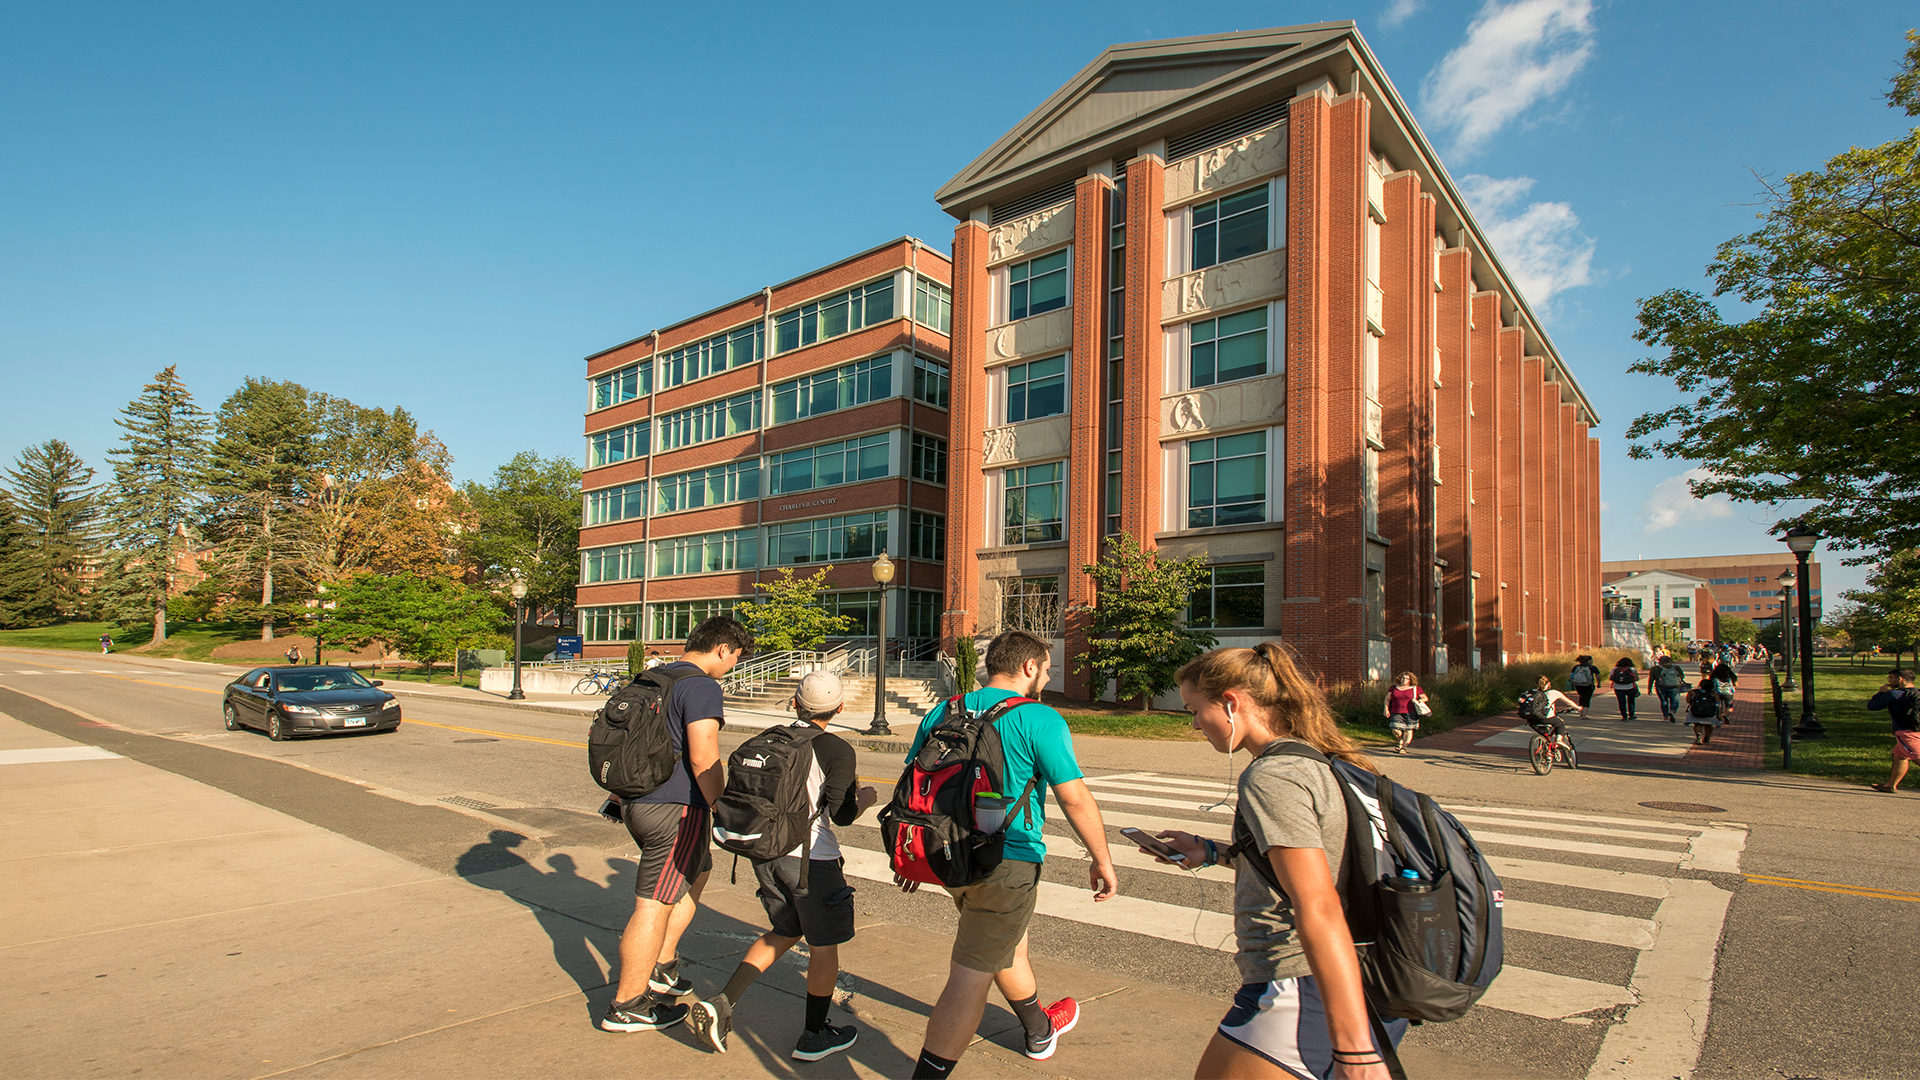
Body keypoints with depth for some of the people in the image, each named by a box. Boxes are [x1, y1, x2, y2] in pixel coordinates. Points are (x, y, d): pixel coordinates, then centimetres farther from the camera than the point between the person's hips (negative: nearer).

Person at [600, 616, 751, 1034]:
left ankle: (660, 967, 30)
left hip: (637, 801, 10)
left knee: (698, 871, 25)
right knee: (655, 905, 0)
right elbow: (703, 758, -22)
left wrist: (626, 796, 31)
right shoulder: (701, 686, -16)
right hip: (676, 807, -10)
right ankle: (626, 1006, 11)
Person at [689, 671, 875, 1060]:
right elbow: (842, 815, -15)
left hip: (765, 850, 6)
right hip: (810, 857, -6)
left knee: (784, 933, 24)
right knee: (824, 945, 12)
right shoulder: (837, 750, -13)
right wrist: (864, 797, 6)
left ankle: (720, 1003, 14)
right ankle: (814, 1036, 24)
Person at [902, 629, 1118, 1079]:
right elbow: (1074, 797, -14)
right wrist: (1102, 861, -2)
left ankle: (1040, 1031, 50)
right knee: (971, 977, 0)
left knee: (1007, 944, 28)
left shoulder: (943, 712, 5)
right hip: (1007, 862, -8)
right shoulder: (1039, 719, -13)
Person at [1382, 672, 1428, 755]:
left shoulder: (1416, 688, 6)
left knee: (1408, 730, -3)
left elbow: (1425, 698, 10)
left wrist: (1418, 701, -10)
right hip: (1396, 713, 1)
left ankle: (1404, 747, 10)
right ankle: (1400, 741, 22)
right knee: (1396, 730, -7)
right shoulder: (1394, 688, 10)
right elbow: (1387, 699, 10)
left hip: (1410, 713, -1)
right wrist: (1386, 709, -2)